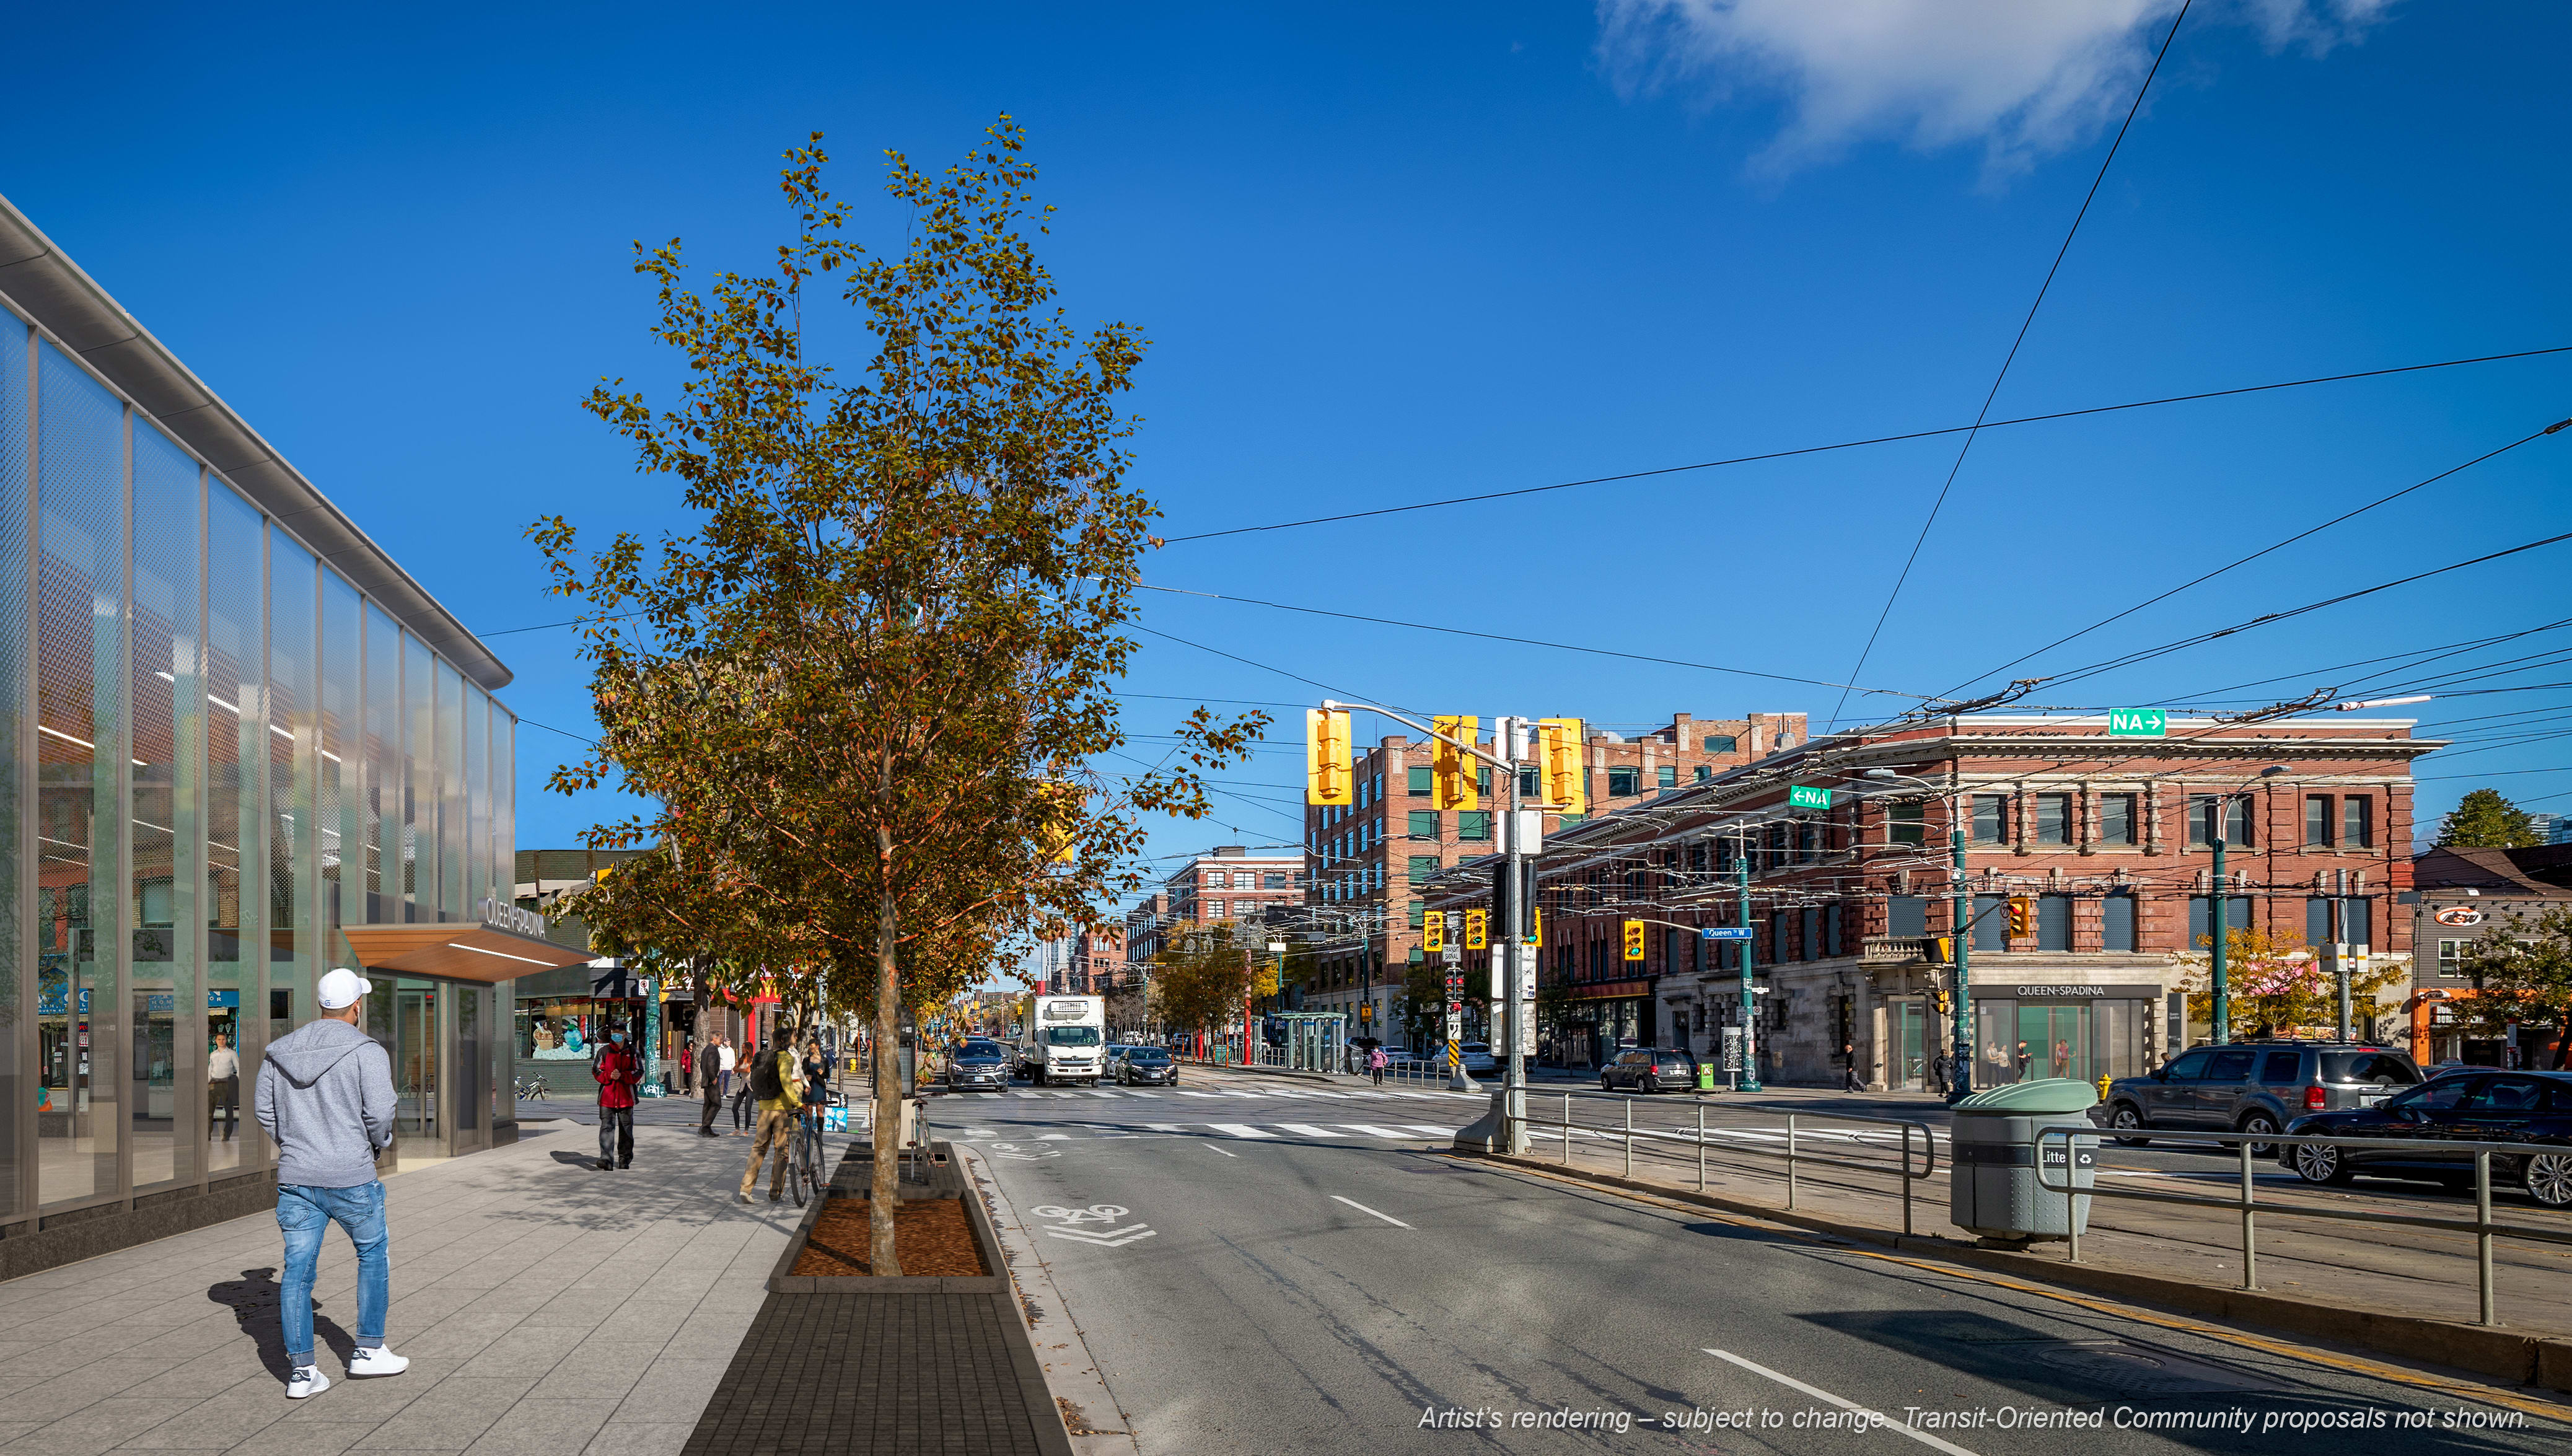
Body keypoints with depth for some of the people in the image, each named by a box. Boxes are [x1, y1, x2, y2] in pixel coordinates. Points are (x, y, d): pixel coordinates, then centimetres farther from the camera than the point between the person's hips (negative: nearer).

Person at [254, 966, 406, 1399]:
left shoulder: (280, 1051, 8)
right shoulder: (367, 1051, -10)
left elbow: (262, 1108, 13)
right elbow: (380, 1112, -15)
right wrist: (379, 1145, 5)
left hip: (295, 1179, 5)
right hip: (351, 1179, -4)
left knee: (298, 1270, 7)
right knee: (374, 1254, 15)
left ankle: (300, 1371, 8)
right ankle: (369, 1351, 18)